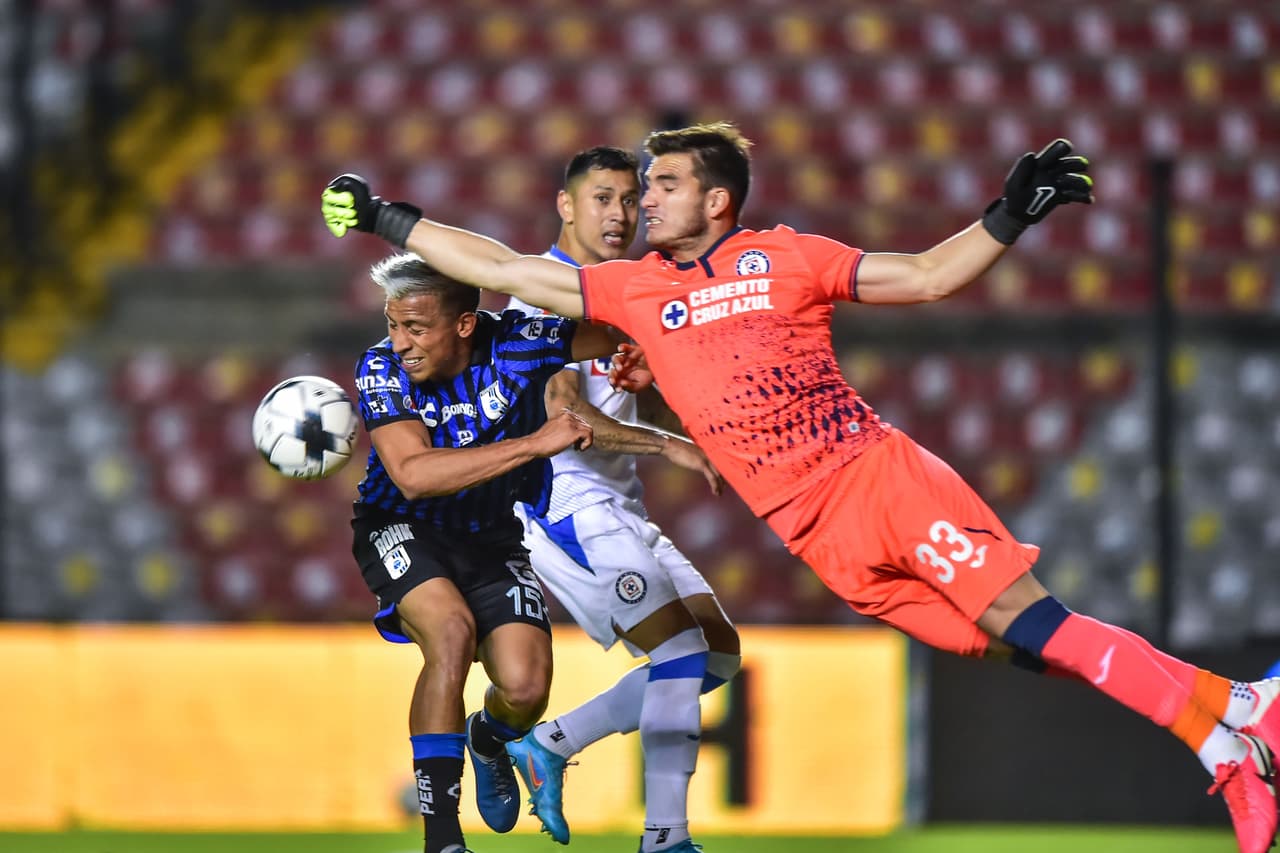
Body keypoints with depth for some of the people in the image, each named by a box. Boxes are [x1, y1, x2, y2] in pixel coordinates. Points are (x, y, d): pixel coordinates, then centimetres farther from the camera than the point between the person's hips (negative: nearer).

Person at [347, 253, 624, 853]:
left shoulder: (518, 344, -18)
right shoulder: (382, 370, -22)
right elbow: (413, 475, -35)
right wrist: (534, 443, -40)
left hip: (493, 539, 2)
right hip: (403, 531, -2)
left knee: (526, 687, -14)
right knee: (451, 629, -31)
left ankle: (488, 739, 27)